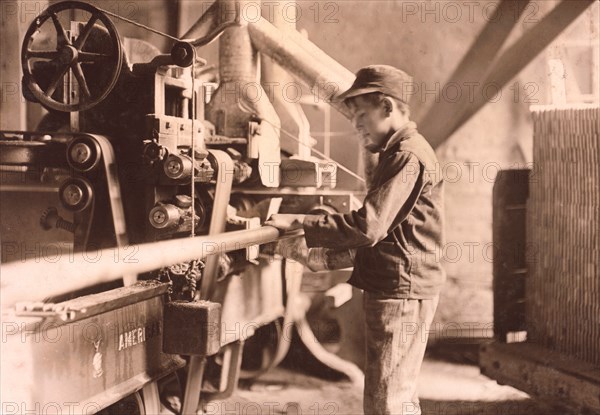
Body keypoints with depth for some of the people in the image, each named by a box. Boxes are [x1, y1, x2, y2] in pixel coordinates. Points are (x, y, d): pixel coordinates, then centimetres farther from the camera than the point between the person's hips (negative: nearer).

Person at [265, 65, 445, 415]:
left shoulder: (409, 156, -16)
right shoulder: (397, 154, 18)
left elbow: (368, 227, -25)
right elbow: (377, 234, 20)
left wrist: (298, 223, -17)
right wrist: (314, 257, 11)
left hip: (401, 293, -11)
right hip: (395, 291, 11)